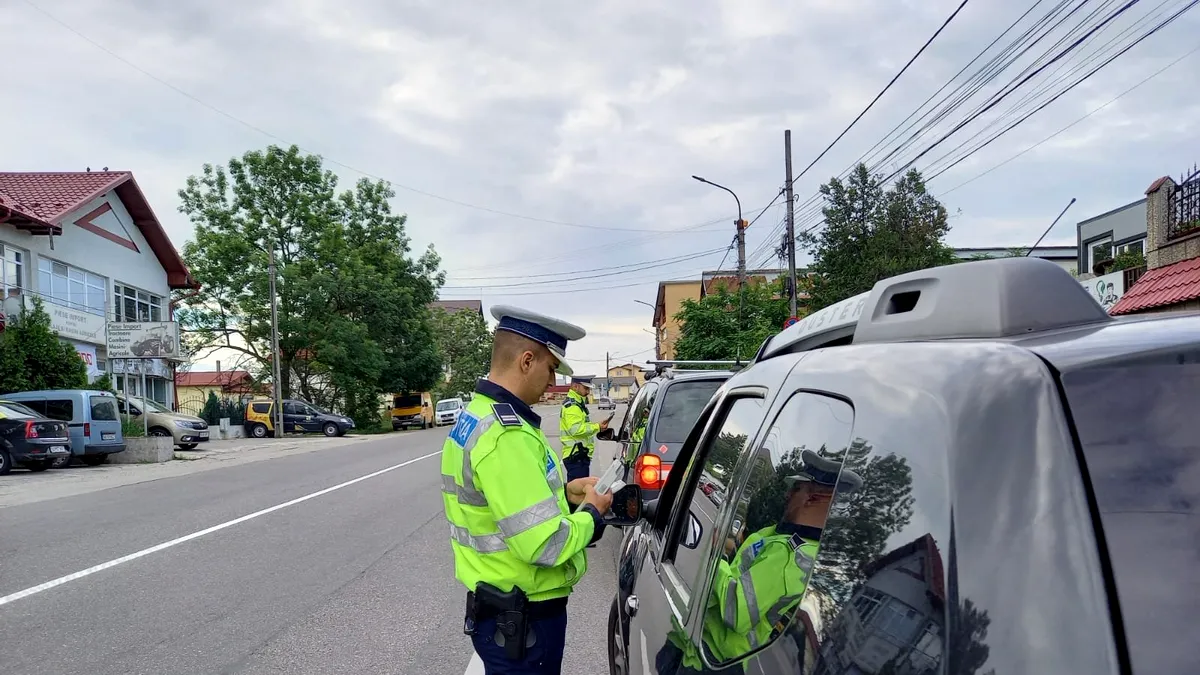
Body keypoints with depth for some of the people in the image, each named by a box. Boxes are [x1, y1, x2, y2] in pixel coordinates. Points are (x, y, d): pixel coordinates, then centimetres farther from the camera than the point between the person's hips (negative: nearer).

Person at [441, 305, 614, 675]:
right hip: (523, 618, -10)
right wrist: (591, 514, -12)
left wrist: (563, 493, 7)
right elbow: (545, 546, -29)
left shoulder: (475, 416, 6)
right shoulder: (507, 435, -27)